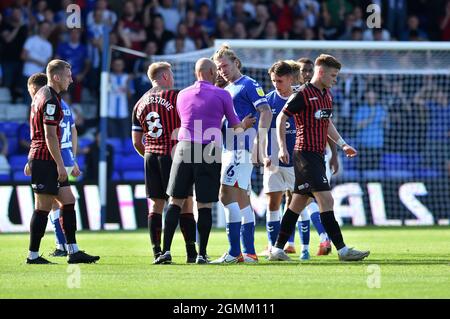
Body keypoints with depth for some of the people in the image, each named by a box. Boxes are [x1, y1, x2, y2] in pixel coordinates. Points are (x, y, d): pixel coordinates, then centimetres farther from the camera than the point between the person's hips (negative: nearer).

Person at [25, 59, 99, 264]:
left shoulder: (42, 94, 16)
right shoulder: (50, 100, -16)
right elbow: (50, 136, -21)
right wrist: (60, 165, -19)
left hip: (39, 157, 10)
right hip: (44, 160, -10)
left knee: (68, 201, 8)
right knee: (43, 207, -5)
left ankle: (73, 251, 7)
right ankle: (33, 255, 1)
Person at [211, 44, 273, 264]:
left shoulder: (249, 85, -6)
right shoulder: (226, 90, 21)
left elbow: (266, 112, -16)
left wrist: (260, 143, -22)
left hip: (242, 145, -10)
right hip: (229, 148, 10)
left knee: (227, 194, -15)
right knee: (242, 199, 9)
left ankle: (234, 252, -17)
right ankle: (249, 252, 12)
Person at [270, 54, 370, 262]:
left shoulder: (327, 95, 15)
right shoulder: (303, 94, -11)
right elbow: (281, 118, -8)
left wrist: (342, 144, 21)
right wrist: (282, 148, -15)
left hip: (318, 155, 9)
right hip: (306, 153, -9)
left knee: (298, 203, 11)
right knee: (326, 199, -14)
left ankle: (277, 249, 16)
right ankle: (342, 250, -16)